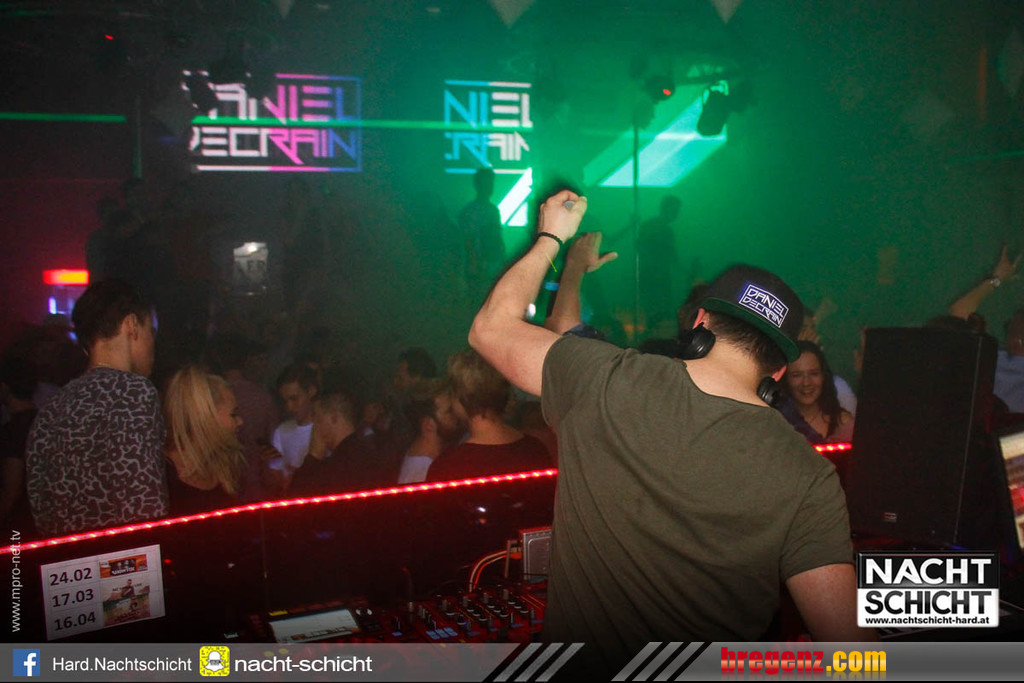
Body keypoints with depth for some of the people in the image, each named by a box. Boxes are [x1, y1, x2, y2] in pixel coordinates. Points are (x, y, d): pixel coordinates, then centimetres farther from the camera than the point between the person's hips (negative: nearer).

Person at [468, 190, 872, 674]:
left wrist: (550, 239, 17)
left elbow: (491, 326, 5)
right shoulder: (809, 479, -15)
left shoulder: (604, 381, -13)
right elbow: (847, 646, -19)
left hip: (572, 664, 1)